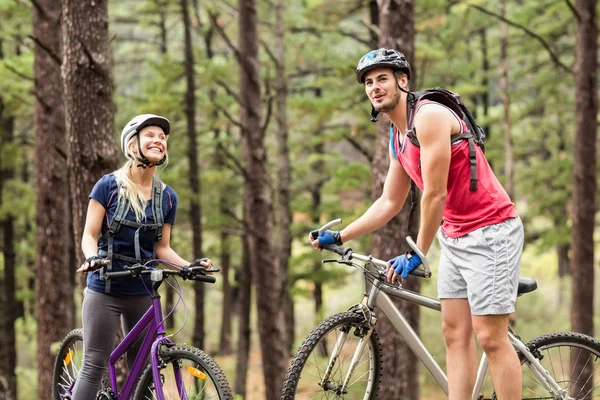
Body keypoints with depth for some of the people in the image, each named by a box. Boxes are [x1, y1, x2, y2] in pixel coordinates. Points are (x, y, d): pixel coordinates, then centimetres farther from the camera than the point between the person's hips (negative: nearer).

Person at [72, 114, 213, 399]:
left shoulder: (167, 197, 5)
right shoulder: (109, 185, -6)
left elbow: (162, 248, 9)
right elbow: (89, 236, -7)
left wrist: (189, 266, -9)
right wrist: (92, 257, -29)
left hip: (142, 292, 4)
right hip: (105, 289, -4)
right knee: (94, 366, -8)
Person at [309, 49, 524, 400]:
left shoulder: (429, 116, -17)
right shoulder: (397, 138, 12)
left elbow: (435, 195, -20)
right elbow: (389, 204, 19)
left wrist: (416, 255, -16)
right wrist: (338, 237, 15)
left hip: (490, 230, -10)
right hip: (455, 236, 10)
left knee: (491, 338, -10)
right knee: (455, 334, 5)